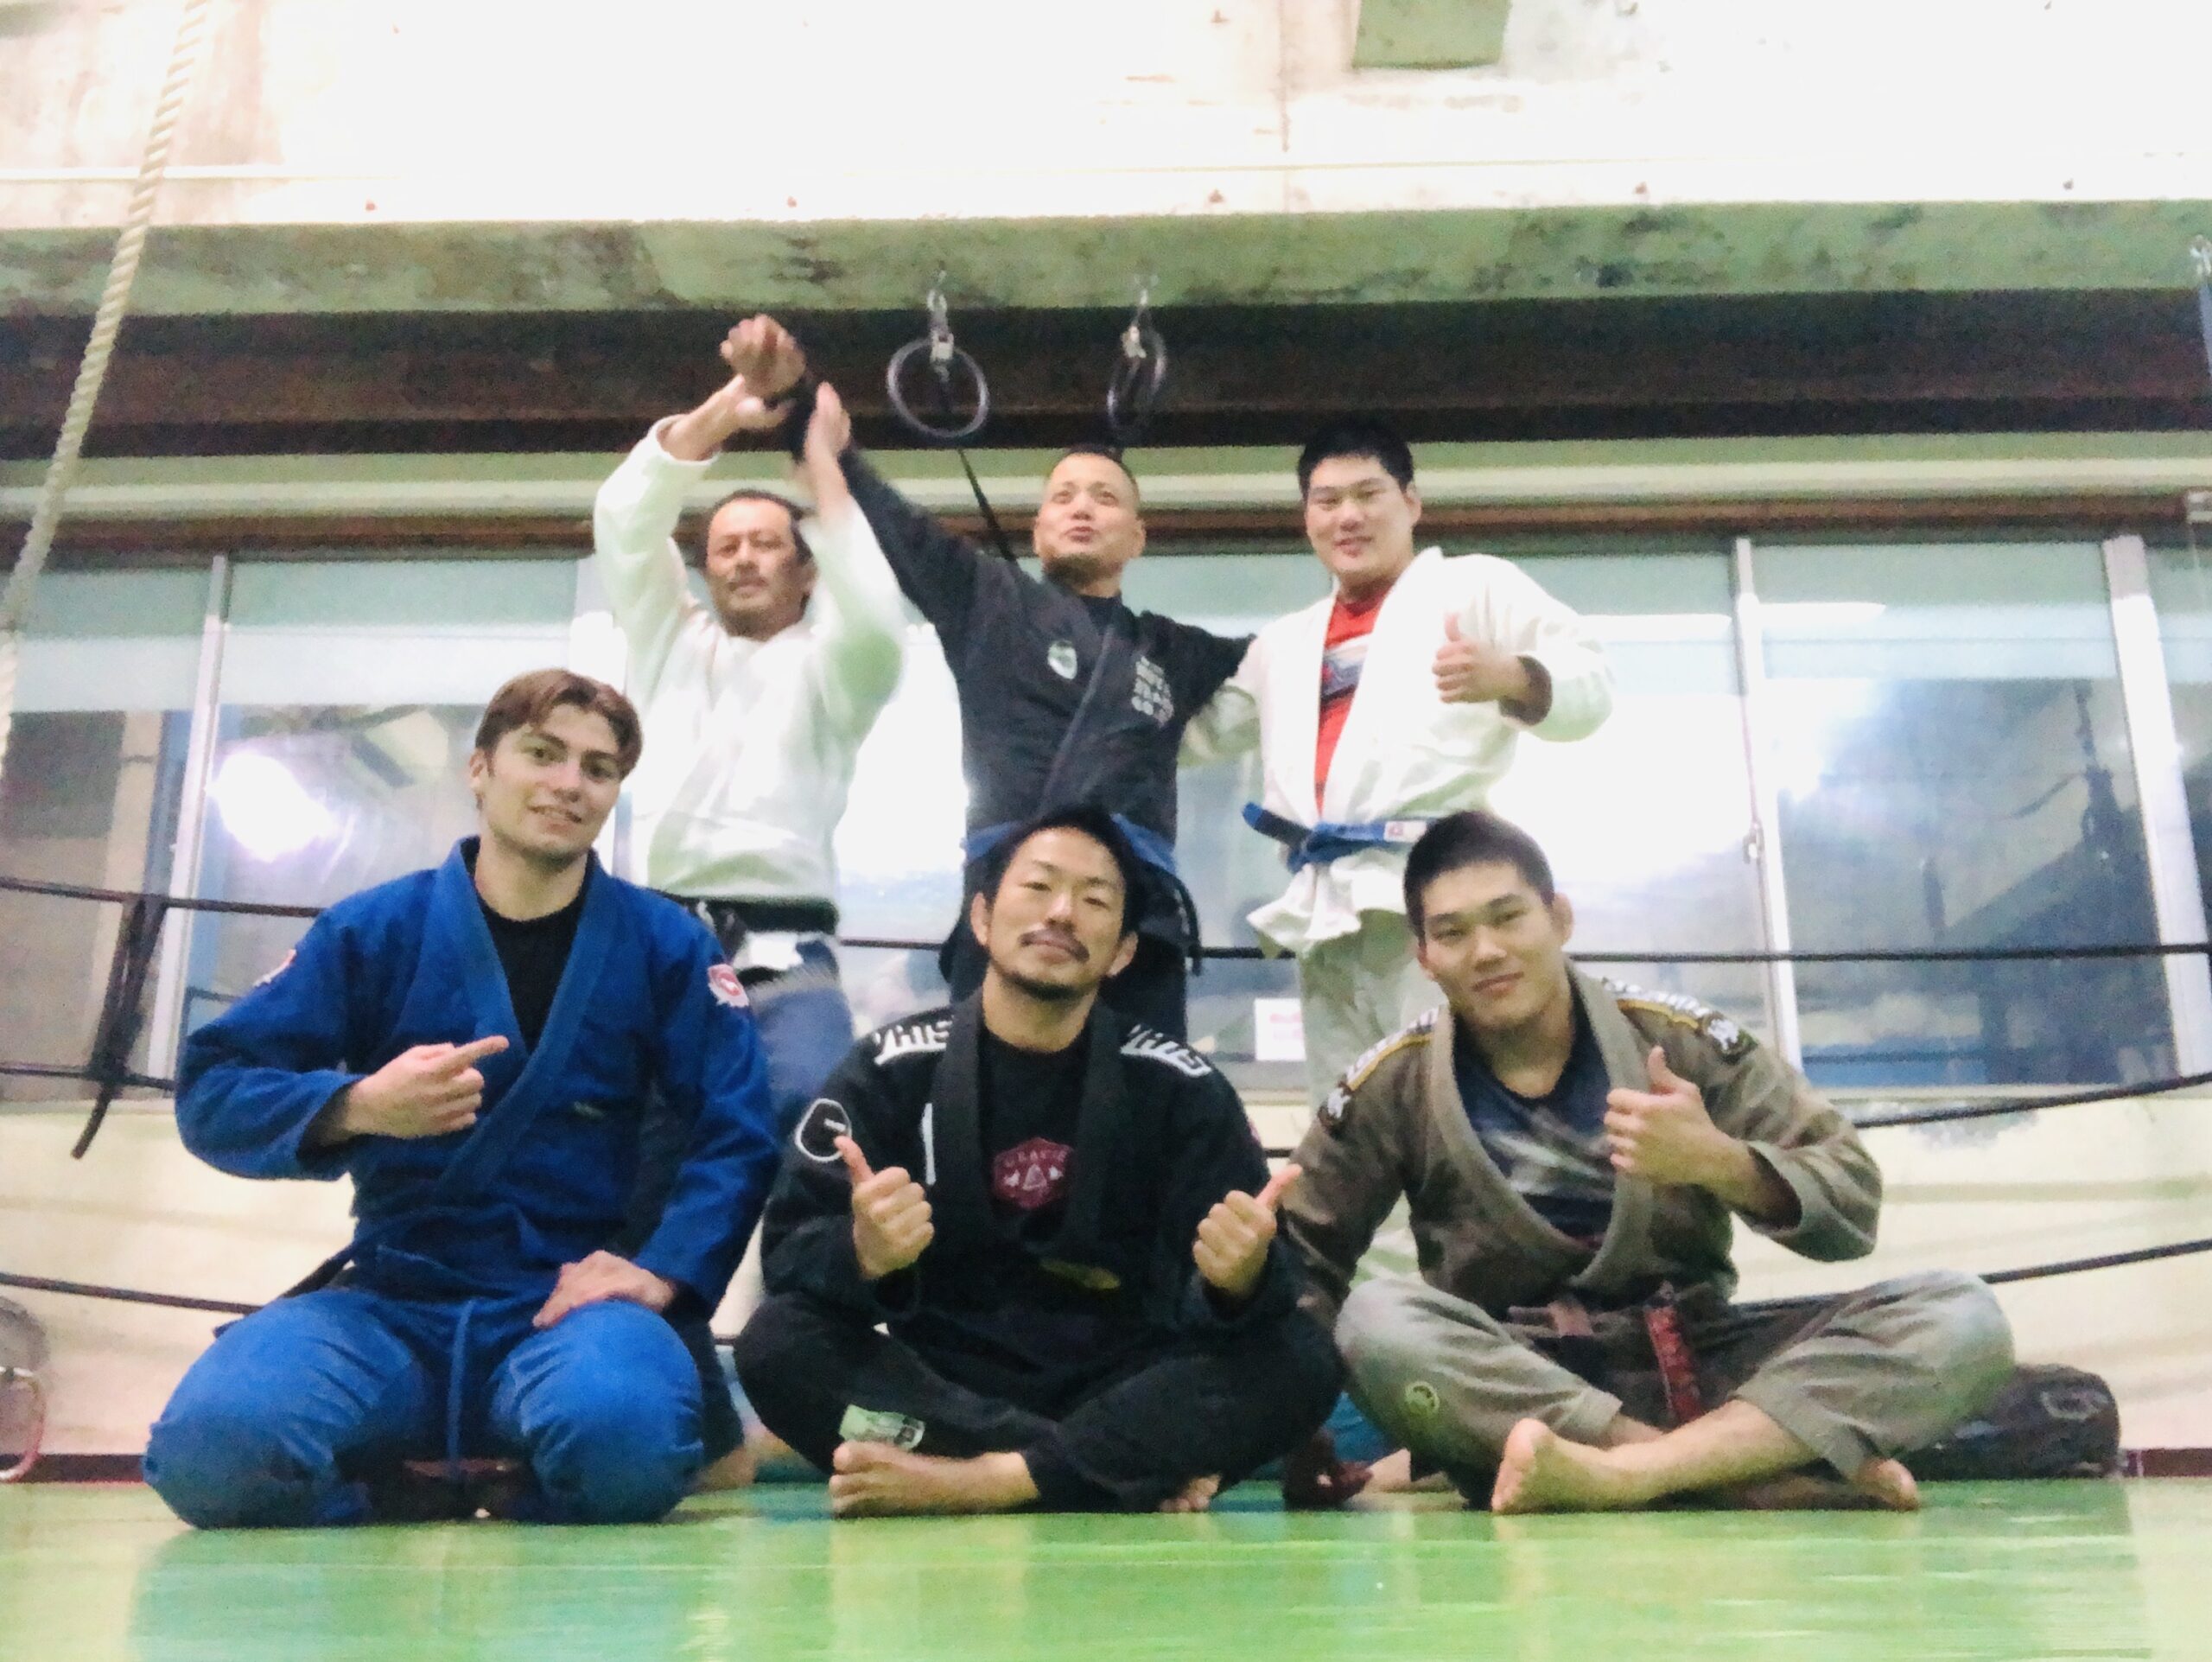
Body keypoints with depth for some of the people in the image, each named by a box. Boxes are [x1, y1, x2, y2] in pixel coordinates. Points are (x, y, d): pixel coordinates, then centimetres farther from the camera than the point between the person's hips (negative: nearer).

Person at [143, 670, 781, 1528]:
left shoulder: (664, 944, 3)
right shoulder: (371, 929, 3)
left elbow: (736, 1132, -2)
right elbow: (210, 1091, -1)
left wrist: (661, 1270, -17)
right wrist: (357, 1107, -19)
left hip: (567, 1300, 0)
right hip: (391, 1302, 1)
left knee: (620, 1430, -36)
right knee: (213, 1444, -29)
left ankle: (538, 1498, 1)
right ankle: (388, 1492, 4)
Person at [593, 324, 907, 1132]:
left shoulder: (824, 666, 14)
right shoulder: (669, 641, 23)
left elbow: (874, 625, -9)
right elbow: (624, 519, 10)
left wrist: (822, 457, -2)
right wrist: (727, 408, -2)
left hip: (780, 957, -2)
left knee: (816, 1117, -28)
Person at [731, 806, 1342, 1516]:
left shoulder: (1180, 1087, 0)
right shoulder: (890, 1069, -1)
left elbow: (1215, 1296, -7)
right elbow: (789, 1247, -10)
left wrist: (1238, 1280, -32)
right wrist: (862, 1253, -33)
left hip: (1115, 1394, 0)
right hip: (939, 1388, 0)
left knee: (1300, 1360, -22)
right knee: (777, 1342, -26)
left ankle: (984, 1482, -28)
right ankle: (1129, 1470, -24)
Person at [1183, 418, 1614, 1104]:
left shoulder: (1474, 586, 9)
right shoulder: (1285, 642, 27)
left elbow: (1589, 683, -3)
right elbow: (1195, 728, 31)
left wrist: (1504, 677, -25)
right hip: (1325, 906, 6)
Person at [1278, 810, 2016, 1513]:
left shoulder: (1682, 1040, -1)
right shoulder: (1393, 1087, -1)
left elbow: (1854, 1205, -4)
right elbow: (1303, 1261, 3)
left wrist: (1718, 1161, -25)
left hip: (1695, 1363, 2)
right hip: (1503, 1385, -1)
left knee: (1960, 1316, -19)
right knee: (1376, 1320, -33)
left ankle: (1616, 1472, -35)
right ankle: (1766, 1472, -31)